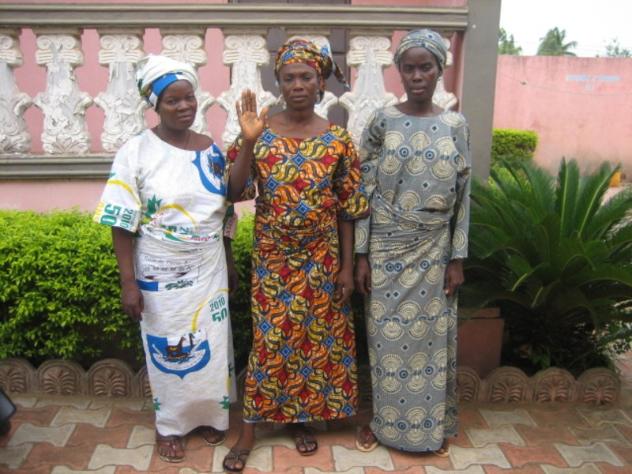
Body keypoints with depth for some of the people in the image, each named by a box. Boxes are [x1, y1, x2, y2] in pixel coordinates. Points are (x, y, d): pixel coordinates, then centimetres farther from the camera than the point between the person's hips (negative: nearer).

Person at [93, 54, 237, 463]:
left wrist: (228, 266, 10)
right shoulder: (136, 152, -11)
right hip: (160, 275, -3)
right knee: (167, 351, 12)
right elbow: (122, 224, -11)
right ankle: (170, 425, 34)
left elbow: (225, 210, 9)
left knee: (212, 346, 15)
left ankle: (210, 414, 38)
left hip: (208, 271, 4)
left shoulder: (212, 150, 1)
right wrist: (128, 283, -13)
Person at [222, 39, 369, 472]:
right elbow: (235, 193, -10)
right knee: (269, 339, 4)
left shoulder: (338, 140, -4)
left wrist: (347, 267, -3)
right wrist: (248, 141, -21)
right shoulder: (261, 131, -5)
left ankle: (302, 417, 32)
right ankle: (249, 430, 18)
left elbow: (347, 210, -1)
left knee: (316, 337, 11)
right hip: (273, 257, -1)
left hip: (320, 259, 1)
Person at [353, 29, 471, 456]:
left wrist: (457, 258, -1)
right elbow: (365, 192, -3)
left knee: (434, 335, 10)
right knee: (387, 335, 8)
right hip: (387, 248, -1)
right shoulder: (382, 122, -3)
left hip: (434, 251, 1)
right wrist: (361, 255, -6)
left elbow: (463, 196, 3)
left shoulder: (456, 126, 1)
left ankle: (435, 424, 29)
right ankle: (382, 419, 28)